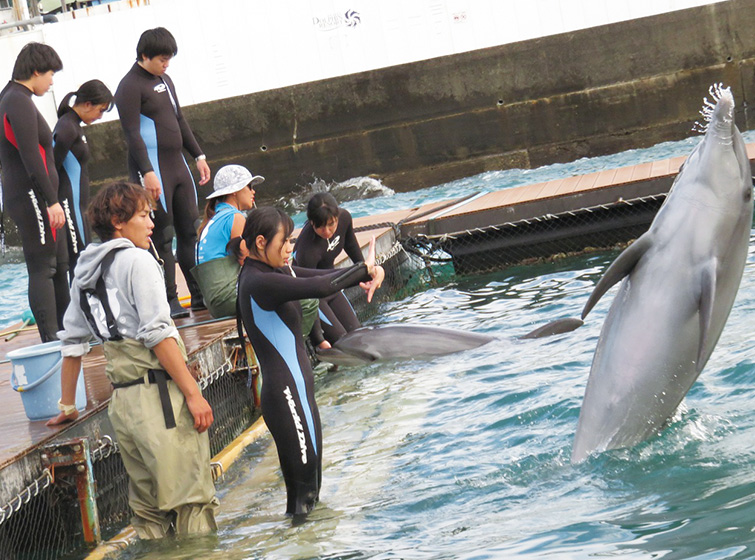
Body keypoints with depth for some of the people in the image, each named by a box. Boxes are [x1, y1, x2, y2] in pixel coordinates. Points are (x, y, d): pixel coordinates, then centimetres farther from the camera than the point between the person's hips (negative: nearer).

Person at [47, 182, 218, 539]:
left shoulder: (84, 272, 17)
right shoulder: (137, 260, -5)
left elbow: (72, 343, 21)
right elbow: (157, 334, -13)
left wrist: (67, 406, 28)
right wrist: (193, 394, -13)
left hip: (122, 400, 8)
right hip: (159, 395, -8)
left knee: (148, 506, 12)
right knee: (192, 500, -7)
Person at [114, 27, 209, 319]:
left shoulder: (164, 81, 15)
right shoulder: (130, 86, -11)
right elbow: (132, 134, -17)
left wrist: (198, 155, 19)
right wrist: (147, 172, -23)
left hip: (177, 165, 8)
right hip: (152, 170, -8)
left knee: (191, 230, 9)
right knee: (162, 237, -6)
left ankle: (200, 294, 16)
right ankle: (169, 302, -3)